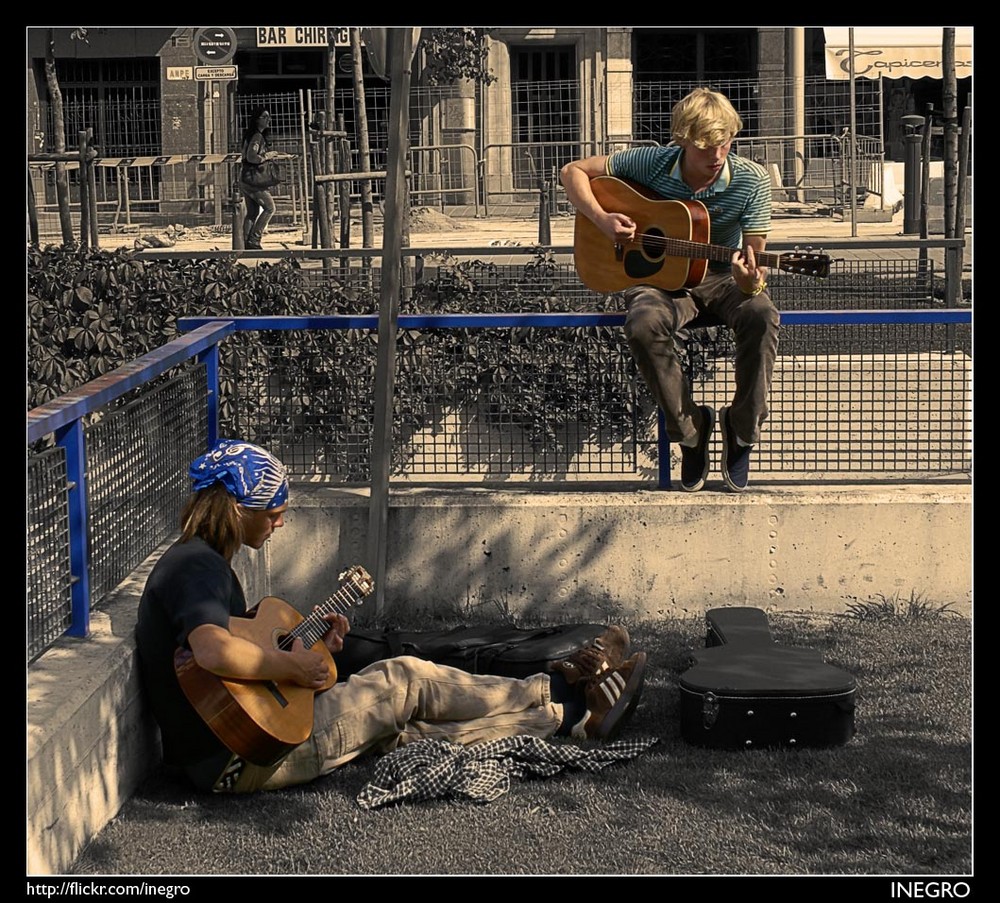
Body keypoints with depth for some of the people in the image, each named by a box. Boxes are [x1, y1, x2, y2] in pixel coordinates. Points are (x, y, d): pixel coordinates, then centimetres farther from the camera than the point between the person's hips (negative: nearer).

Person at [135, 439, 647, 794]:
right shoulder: (197, 566, -19)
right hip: (236, 763, -10)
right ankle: (562, 691, 12)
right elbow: (214, 651, -38)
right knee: (405, 681, -3)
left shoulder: (200, 561, 16)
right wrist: (293, 667, -22)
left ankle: (577, 717, 14)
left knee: (406, 728, 9)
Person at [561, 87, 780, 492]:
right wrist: (603, 219, -16)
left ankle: (741, 429, -12)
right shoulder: (650, 163, -10)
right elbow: (573, 171, 0)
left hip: (721, 278, 0)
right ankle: (689, 428, -12)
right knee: (644, 324, -36)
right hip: (660, 277, 0)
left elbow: (756, 258, -12)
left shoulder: (750, 181, -11)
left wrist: (751, 282, -37)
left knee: (760, 315, -35)